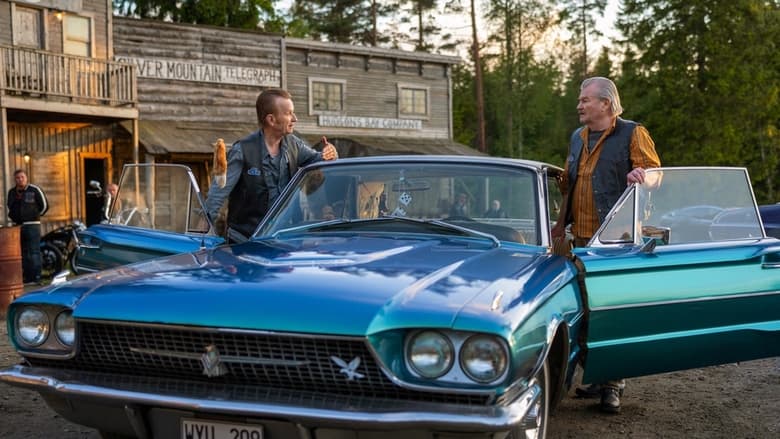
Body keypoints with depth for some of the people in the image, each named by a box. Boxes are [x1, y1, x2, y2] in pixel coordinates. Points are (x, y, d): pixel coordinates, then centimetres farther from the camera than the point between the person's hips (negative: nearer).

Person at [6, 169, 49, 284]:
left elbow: (44, 205, 1)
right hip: (17, 226, 6)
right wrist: (14, 217, 15)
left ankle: (36, 277, -9)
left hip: (32, 226, -6)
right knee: (23, 253, 9)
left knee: (34, 252, -9)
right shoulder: (11, 192, 13)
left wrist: (35, 216, 5)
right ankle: (26, 277, 14)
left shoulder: (34, 190, -4)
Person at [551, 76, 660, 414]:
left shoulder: (633, 134, -1)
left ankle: (614, 383, 1)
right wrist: (561, 223, 23)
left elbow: (655, 173, -5)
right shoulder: (578, 138, 19)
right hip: (583, 237, 7)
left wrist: (640, 175, -27)